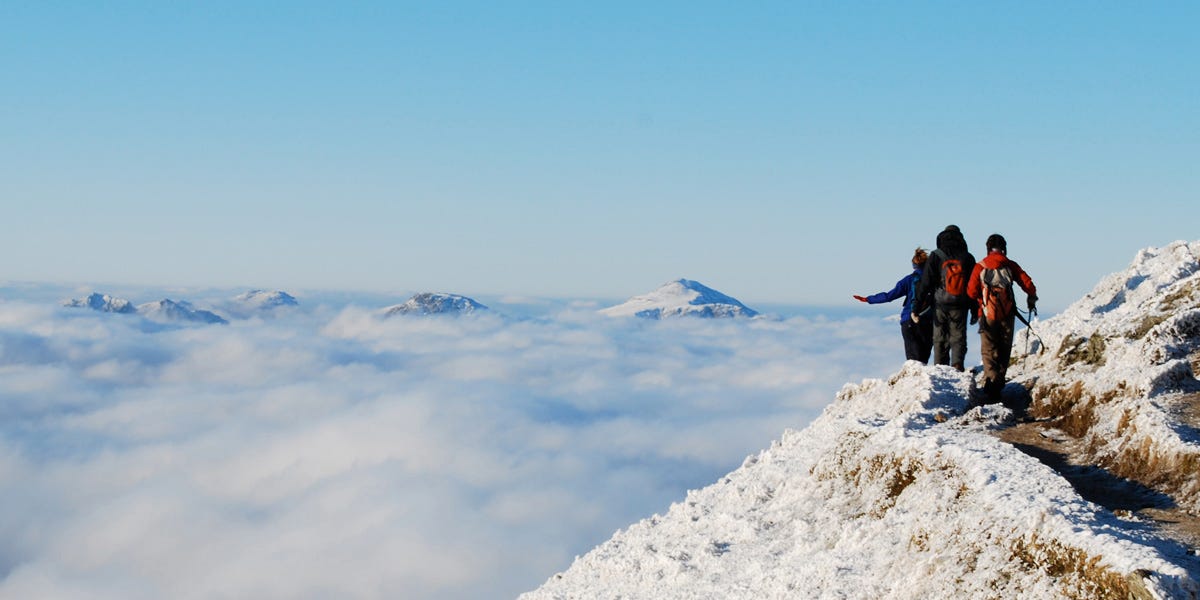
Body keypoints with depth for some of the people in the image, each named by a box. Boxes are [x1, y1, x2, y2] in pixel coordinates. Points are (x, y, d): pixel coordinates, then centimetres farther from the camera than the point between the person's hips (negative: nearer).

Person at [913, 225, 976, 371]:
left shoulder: (935, 257, -2)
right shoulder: (967, 258, 4)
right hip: (960, 307, 1)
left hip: (940, 305, -1)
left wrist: (917, 308, -3)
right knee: (958, 338, 5)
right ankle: (957, 365, -18)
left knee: (940, 340, 8)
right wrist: (975, 311, 16)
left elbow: (925, 283, -5)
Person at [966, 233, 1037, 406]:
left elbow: (971, 292, -6)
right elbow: (1028, 284, -3)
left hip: (988, 314, -1)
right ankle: (999, 382, 22)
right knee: (1004, 350, 16)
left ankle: (991, 381, -20)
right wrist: (1031, 299, 17)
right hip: (1007, 314, 1)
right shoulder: (1010, 265, -1)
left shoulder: (980, 267, -3)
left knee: (989, 351, -1)